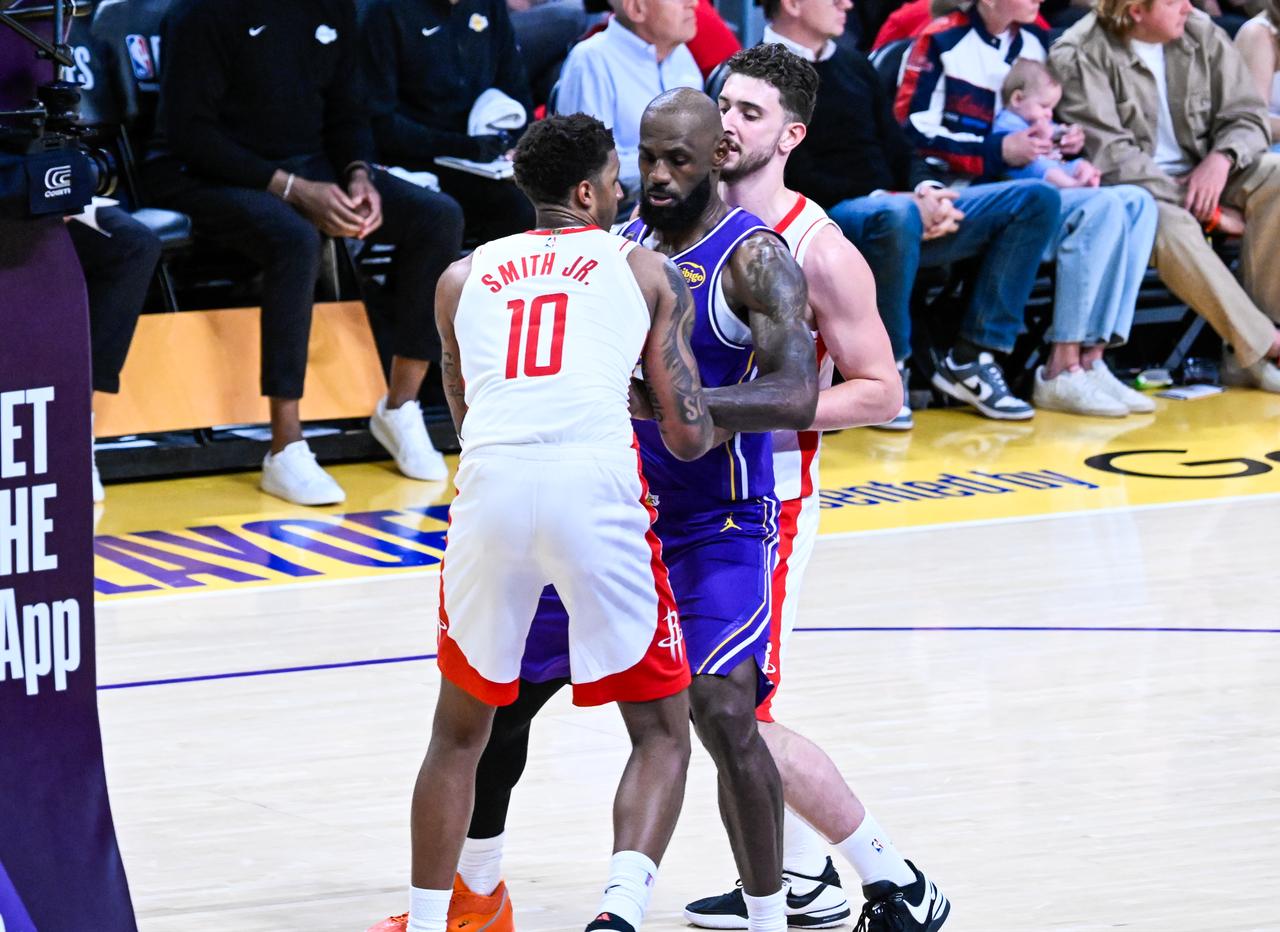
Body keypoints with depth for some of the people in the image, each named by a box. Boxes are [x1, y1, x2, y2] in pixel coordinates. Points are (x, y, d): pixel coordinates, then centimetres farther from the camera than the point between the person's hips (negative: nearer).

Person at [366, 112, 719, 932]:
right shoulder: (645, 271, 16)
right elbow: (690, 438, 13)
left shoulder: (463, 277, 23)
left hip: (492, 485, 2)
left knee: (461, 730, 22)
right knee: (662, 732, 9)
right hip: (597, 486, -2)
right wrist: (701, 423, 35)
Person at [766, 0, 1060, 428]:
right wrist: (894, 200, -18)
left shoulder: (854, 66, 22)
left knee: (1036, 199, -3)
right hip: (828, 221, -8)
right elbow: (800, 180, -12)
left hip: (893, 205, 8)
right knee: (895, 215, -42)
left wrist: (927, 196, -4)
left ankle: (973, 356, -7)